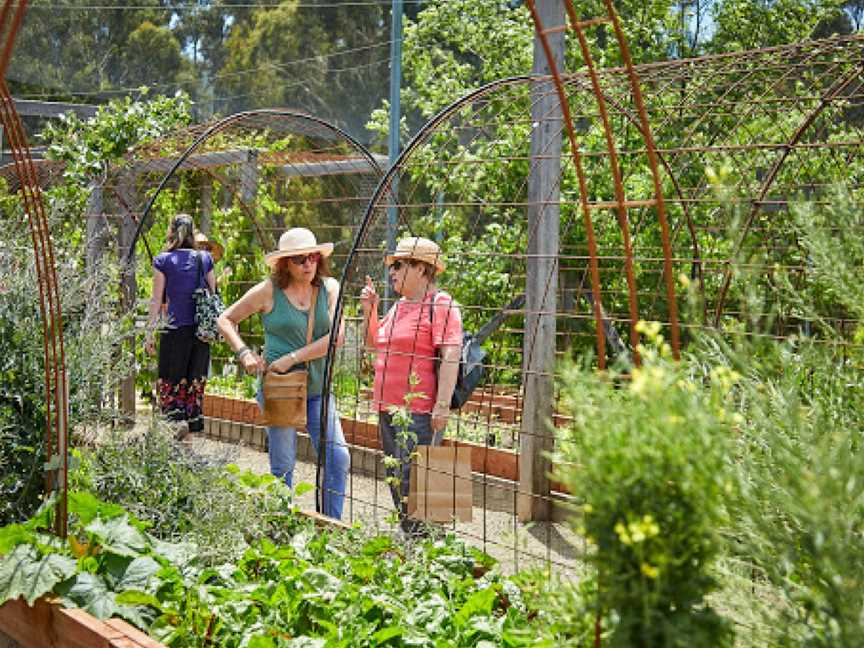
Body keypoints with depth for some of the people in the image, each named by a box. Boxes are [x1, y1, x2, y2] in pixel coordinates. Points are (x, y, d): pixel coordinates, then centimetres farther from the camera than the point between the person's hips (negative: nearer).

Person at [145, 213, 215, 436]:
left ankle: (177, 417, -15)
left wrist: (150, 332, 1)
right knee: (195, 379, 12)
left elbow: (157, 300, -3)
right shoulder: (205, 259, 6)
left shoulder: (163, 260, -2)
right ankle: (194, 423, 14)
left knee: (169, 380, 6)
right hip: (202, 328, 3)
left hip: (175, 328, -3)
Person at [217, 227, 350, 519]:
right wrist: (244, 353, -9)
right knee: (283, 466, 3)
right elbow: (225, 320, 7)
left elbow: (337, 335, -10)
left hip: (317, 388, 3)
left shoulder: (330, 287, 2)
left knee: (338, 459, -3)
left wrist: (292, 358, -15)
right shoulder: (269, 291, -3)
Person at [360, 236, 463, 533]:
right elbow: (374, 344, 29)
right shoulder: (399, 306, 18)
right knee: (395, 478, 14)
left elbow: (450, 356, -18)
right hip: (388, 408, 10)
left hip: (419, 411, -10)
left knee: (410, 480, -14)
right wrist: (369, 310, 14)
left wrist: (442, 405, -23)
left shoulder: (440, 305, -10)